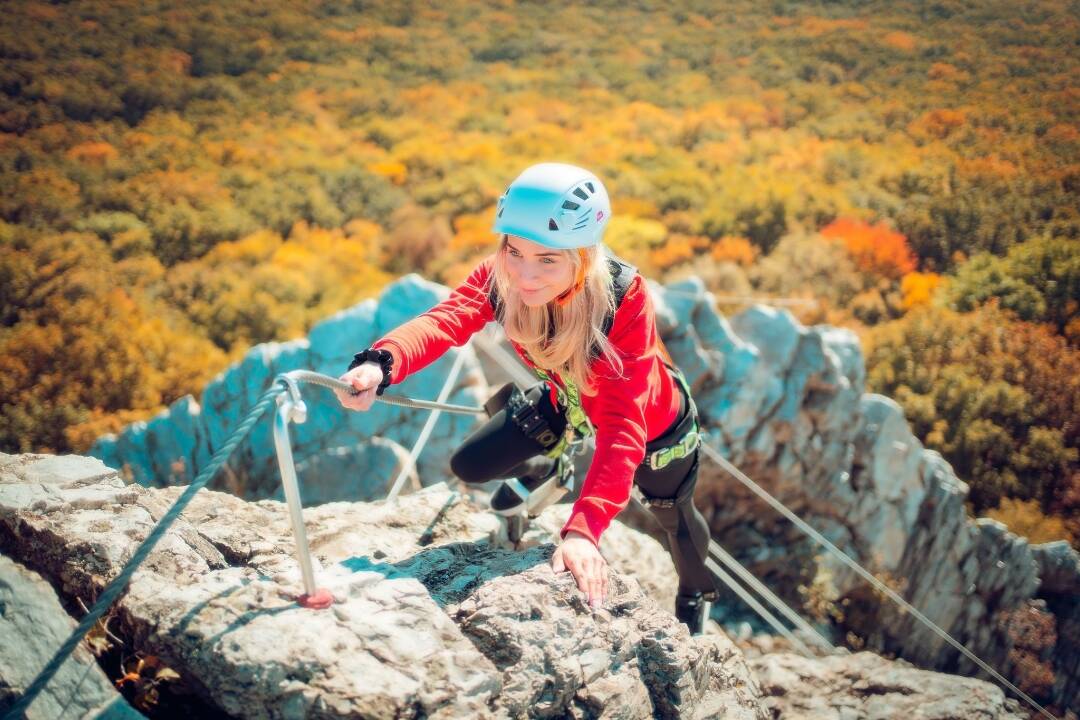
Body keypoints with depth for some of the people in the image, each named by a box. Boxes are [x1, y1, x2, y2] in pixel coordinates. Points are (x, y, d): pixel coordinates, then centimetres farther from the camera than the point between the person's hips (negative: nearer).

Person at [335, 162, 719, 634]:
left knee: (675, 519, 18)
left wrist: (583, 528, -59)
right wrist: (380, 363, -72)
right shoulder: (500, 276, -31)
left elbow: (623, 428, -47)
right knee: (471, 465, 2)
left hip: (653, 421, -3)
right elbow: (445, 319, -50)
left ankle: (695, 598, 56)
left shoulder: (624, 299, -42)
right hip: (567, 401, 3)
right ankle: (546, 472, 39)